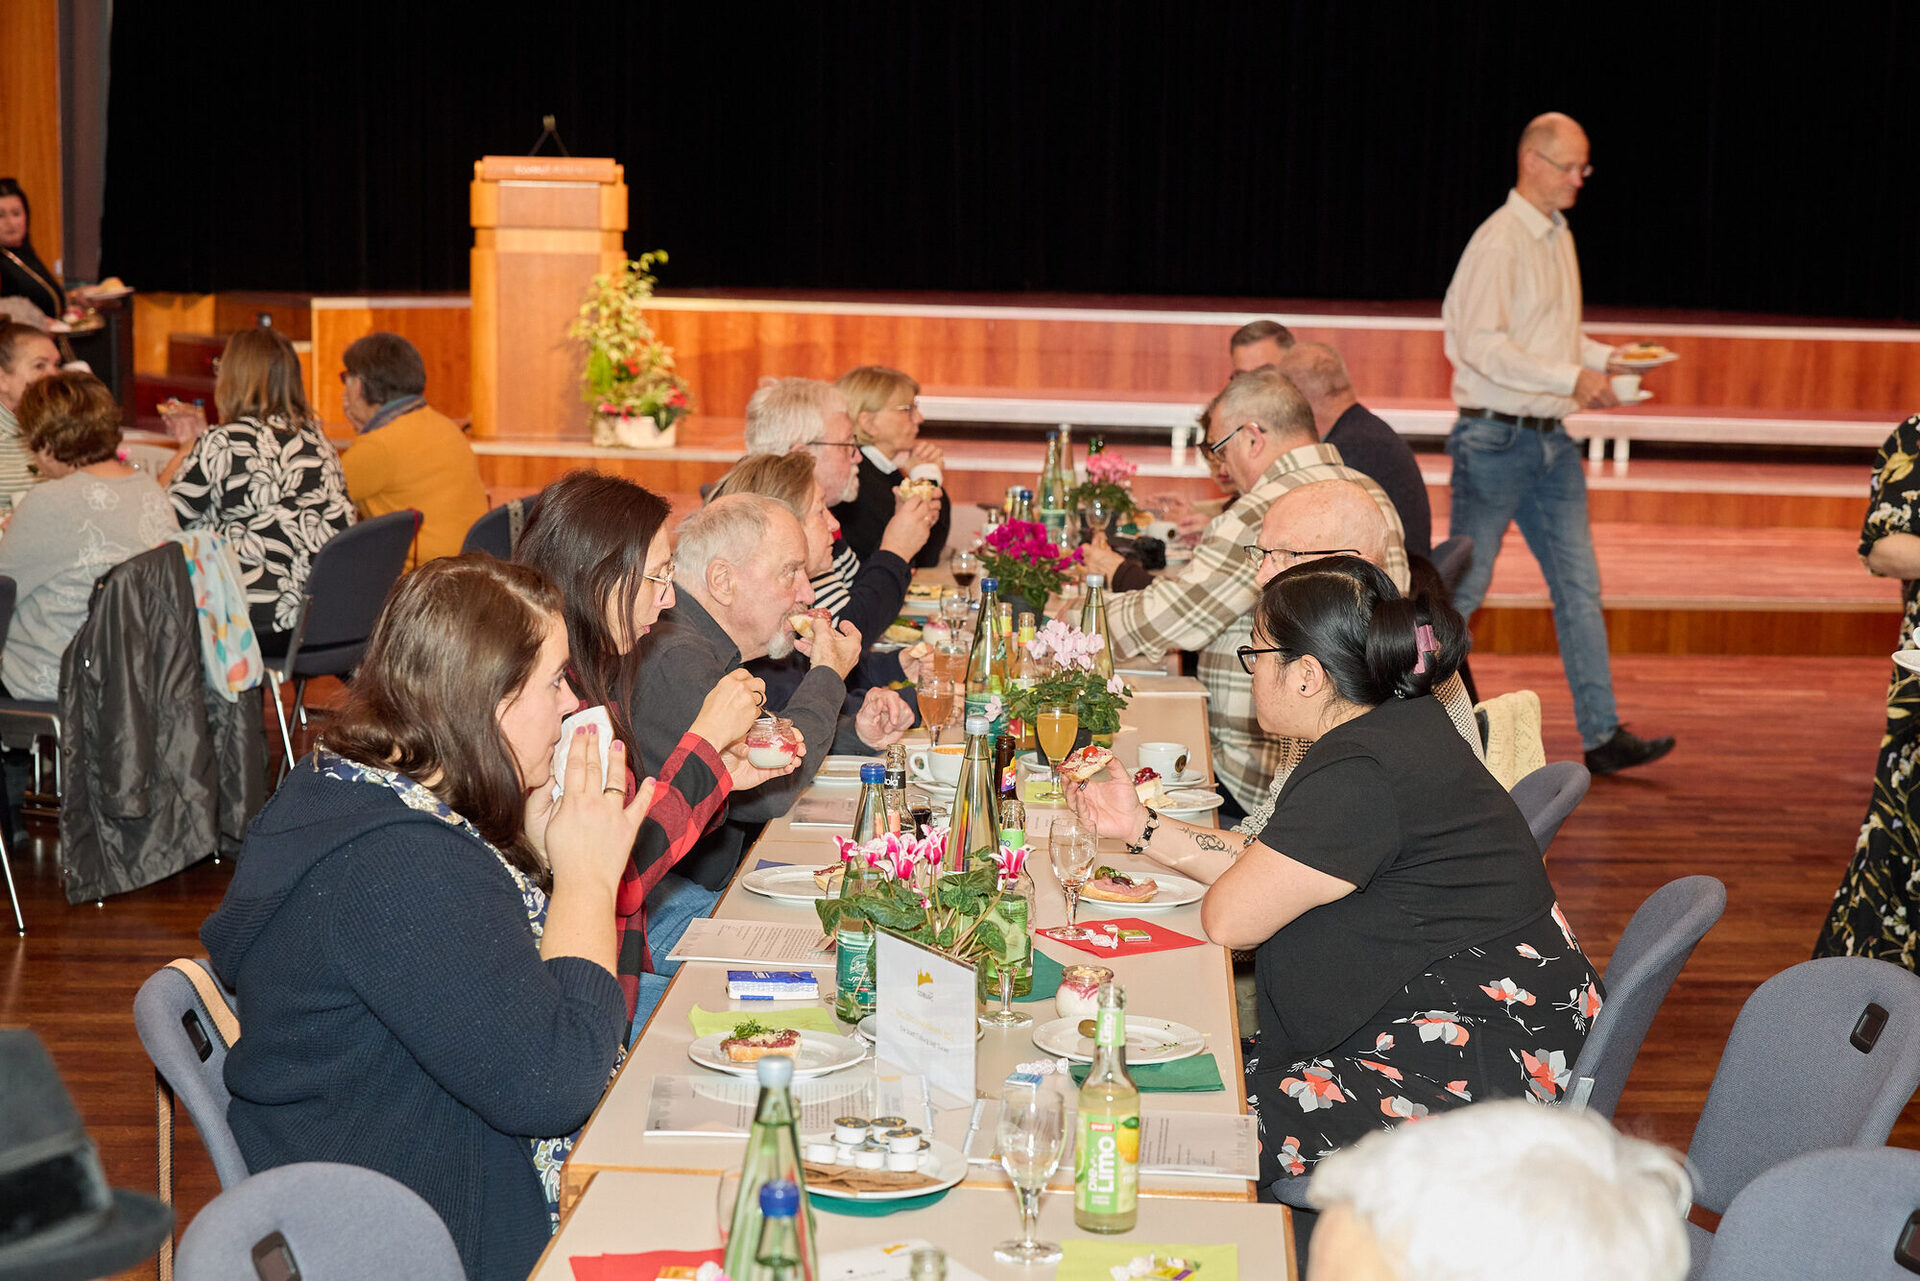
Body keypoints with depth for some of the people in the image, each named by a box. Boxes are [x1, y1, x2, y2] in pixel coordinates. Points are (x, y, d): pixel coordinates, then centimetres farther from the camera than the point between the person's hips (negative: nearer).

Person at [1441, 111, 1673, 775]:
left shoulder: (1558, 236, 15)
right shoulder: (1498, 242, -13)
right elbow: (1481, 345, -21)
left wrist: (1606, 358, 6)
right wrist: (1572, 378, -22)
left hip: (1552, 439, 8)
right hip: (1496, 436, -8)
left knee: (1579, 583, 4)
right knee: (1462, 583, 0)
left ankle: (1602, 733, 6)